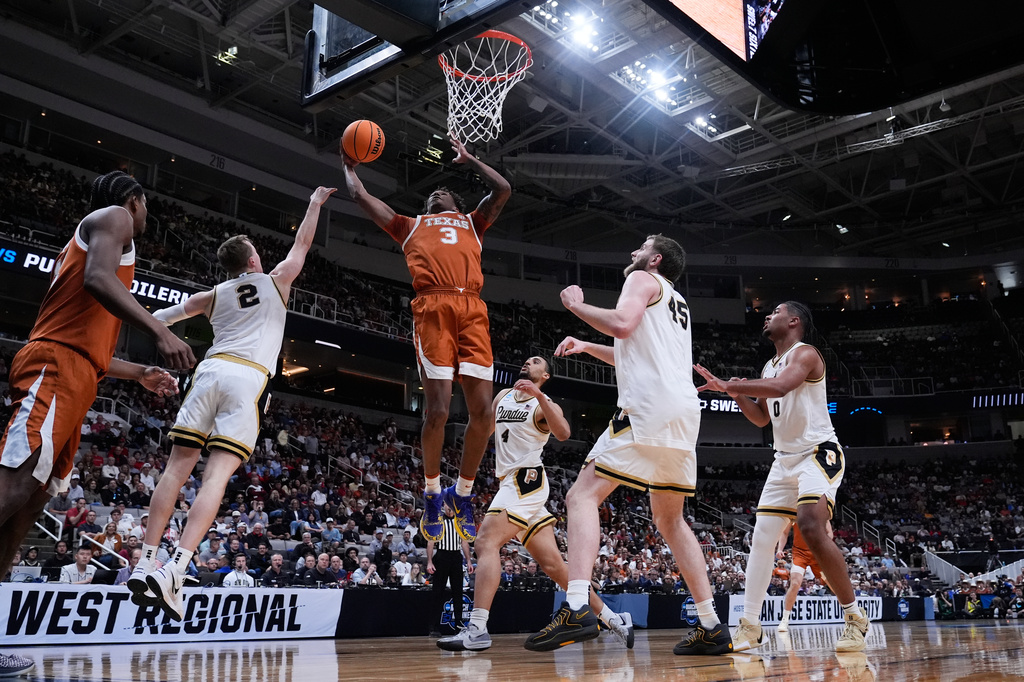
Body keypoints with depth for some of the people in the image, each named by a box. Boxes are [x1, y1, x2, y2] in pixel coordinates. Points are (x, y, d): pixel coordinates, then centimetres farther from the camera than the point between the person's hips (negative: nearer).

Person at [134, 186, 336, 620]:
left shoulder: (214, 295, 21)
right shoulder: (276, 281, 16)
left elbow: (160, 317, 31)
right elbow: (303, 242, 30)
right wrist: (315, 203, 44)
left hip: (211, 370, 3)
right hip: (249, 379, -3)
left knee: (178, 466, 5)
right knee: (217, 474, -11)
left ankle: (146, 562, 2)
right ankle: (174, 569, -23)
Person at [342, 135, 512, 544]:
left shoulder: (472, 223, 36)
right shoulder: (411, 225, 31)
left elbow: (503, 189, 28)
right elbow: (360, 195, 32)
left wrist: (468, 159, 36)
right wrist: (350, 167, 46)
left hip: (472, 309, 2)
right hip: (433, 307, -2)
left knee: (482, 410, -9)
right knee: (437, 409, -12)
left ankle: (462, 492, 10)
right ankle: (433, 491, 10)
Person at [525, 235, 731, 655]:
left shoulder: (644, 279, 6)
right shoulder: (676, 301, 33)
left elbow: (622, 324, -14)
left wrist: (576, 305, 0)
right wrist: (587, 347, 35)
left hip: (651, 407, -9)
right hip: (684, 414, 9)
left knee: (583, 495, -11)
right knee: (669, 520, 16)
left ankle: (576, 609, -25)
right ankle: (712, 628, 14)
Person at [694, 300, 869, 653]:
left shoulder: (805, 354, -10)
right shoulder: (769, 366, 17)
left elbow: (779, 387, -30)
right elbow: (761, 417, 22)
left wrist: (728, 384, -27)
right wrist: (737, 393, 5)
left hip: (819, 452, -9)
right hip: (785, 459, 9)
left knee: (811, 526, -28)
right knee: (761, 538, 3)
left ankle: (855, 617, -12)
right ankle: (749, 626, 10)